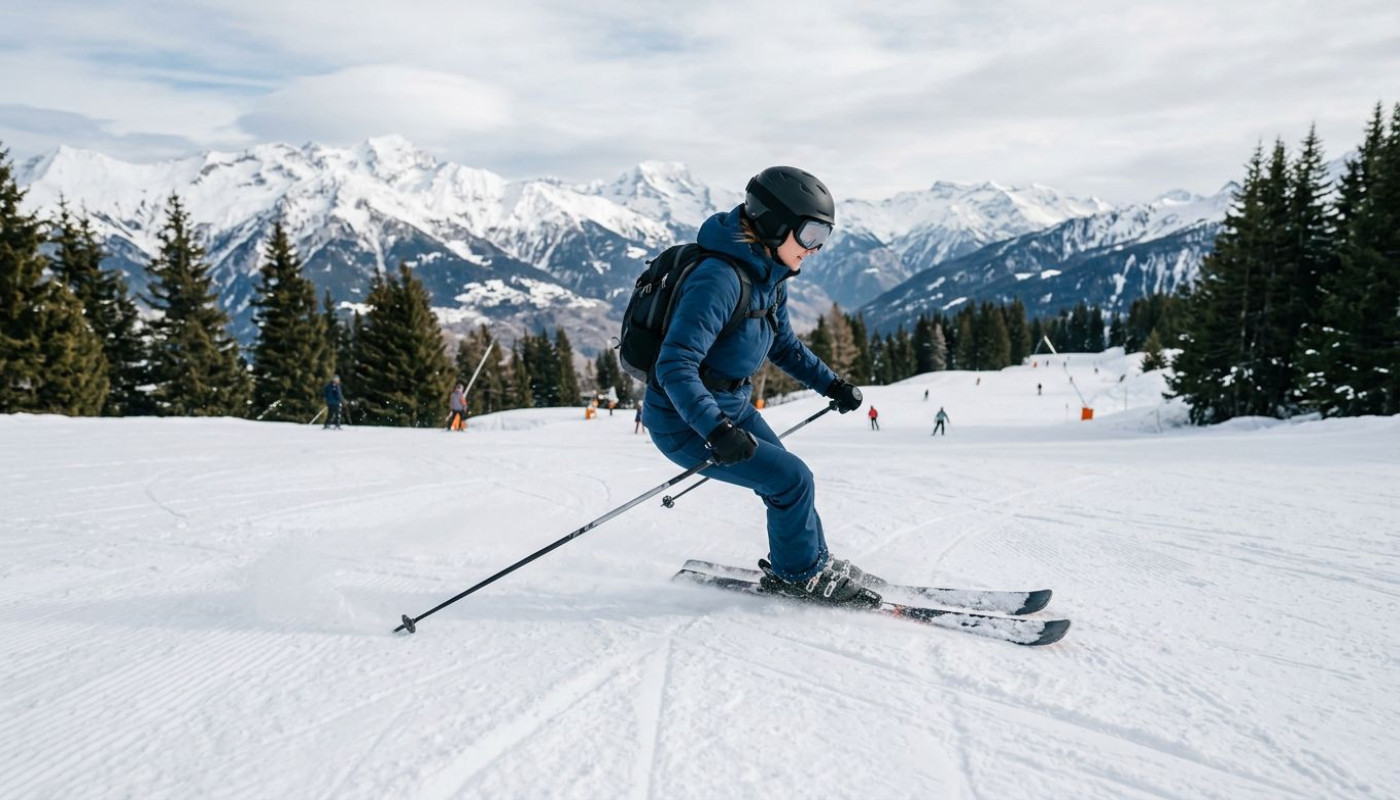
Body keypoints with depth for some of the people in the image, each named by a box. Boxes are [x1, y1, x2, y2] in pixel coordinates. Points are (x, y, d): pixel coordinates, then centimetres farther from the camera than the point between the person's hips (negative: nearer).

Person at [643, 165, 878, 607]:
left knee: (789, 480, 13)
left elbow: (784, 344, 20)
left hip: (731, 407, 9)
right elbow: (675, 366, -34)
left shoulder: (769, 278, 2)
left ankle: (817, 567, 33)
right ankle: (798, 575, 14)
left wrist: (831, 384, 14)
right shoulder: (720, 278, -28)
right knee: (792, 479, -8)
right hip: (686, 424, -9)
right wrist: (717, 431, -44)